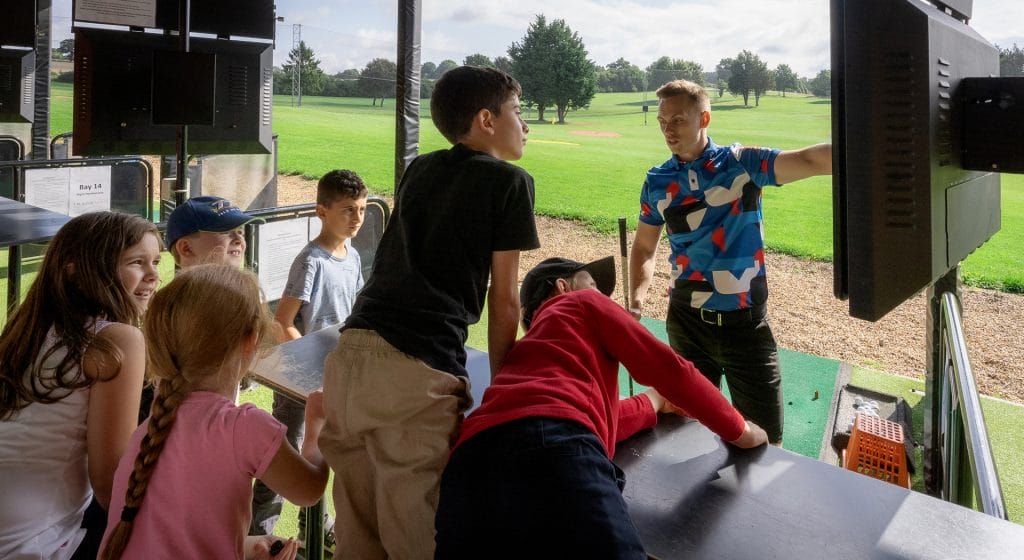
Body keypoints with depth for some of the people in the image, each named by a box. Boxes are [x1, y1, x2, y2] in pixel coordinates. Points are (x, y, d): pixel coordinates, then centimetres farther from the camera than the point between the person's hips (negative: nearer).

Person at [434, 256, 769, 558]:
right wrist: (738, 429, 35)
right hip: (553, 447, -7)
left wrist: (656, 402, 59)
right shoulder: (584, 303, 27)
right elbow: (669, 368, 22)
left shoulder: (528, 345, 43)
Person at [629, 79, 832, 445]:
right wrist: (636, 299, -6)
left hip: (745, 322, -2)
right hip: (687, 323, 3)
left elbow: (808, 161, -24)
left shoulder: (742, 163, -8)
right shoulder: (657, 182, 2)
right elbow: (644, 247, 10)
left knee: (764, 439, 7)